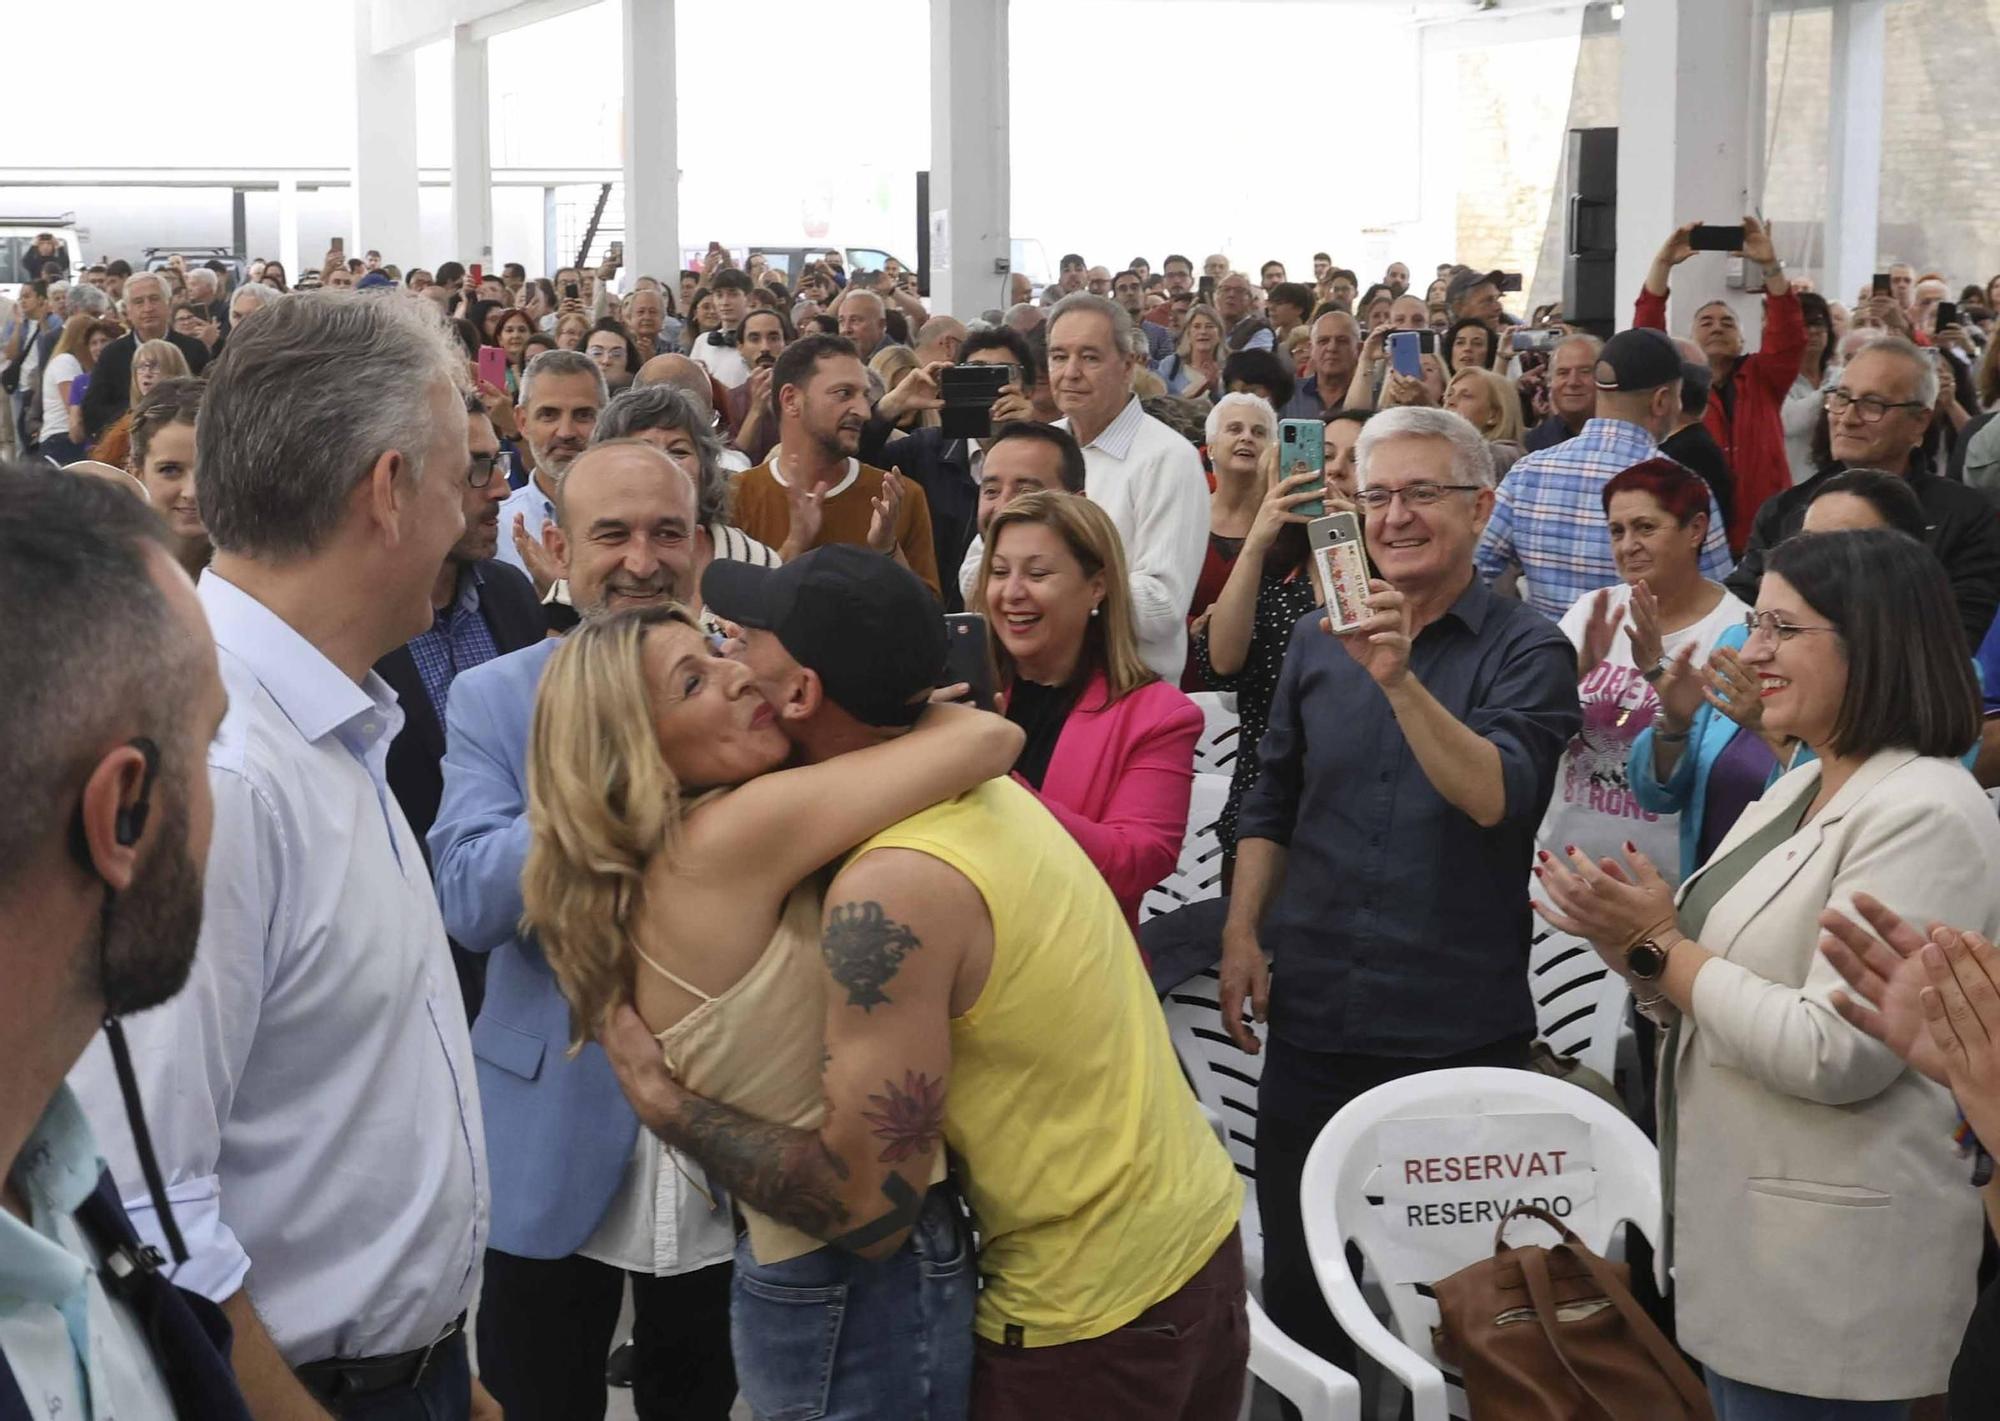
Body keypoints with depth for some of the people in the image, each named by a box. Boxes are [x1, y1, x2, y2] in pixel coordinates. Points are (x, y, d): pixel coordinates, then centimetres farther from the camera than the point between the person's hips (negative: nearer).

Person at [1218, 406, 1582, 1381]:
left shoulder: (1526, 651, -5)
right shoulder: (1319, 639, 7)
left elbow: (1496, 797, -21)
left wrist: (1400, 677, -31)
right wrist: (1242, 932, 5)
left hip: (1457, 1024, -4)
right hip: (1313, 1010, 4)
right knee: (1295, 1276, 14)